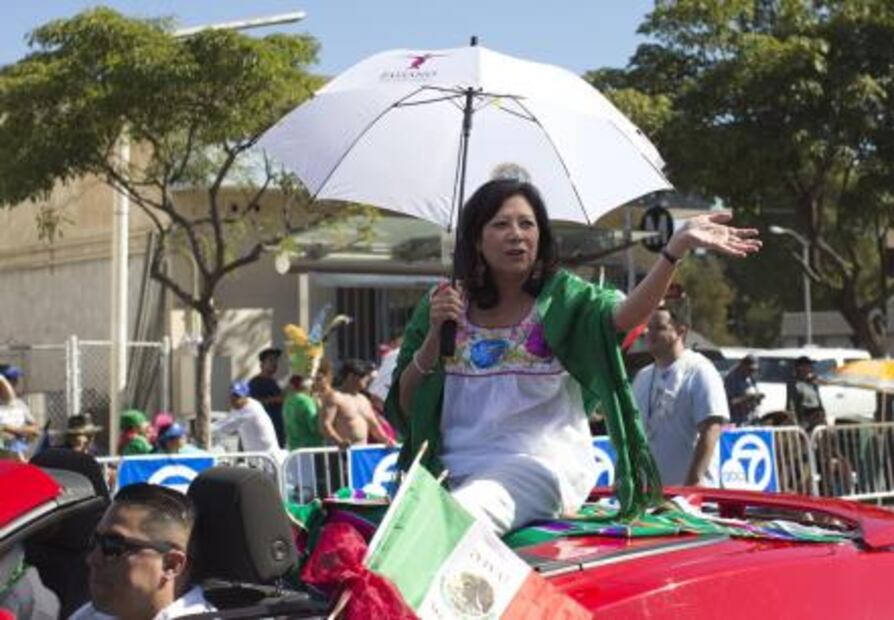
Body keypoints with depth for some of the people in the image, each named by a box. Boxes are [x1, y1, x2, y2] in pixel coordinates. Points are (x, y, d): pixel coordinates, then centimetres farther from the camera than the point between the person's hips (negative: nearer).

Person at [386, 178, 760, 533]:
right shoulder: (445, 304, 9)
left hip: (541, 461, -3)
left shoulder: (561, 297, 3)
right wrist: (434, 335, -8)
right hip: (455, 466, 3)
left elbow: (622, 315, -20)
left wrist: (678, 247, -34)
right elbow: (405, 405, 8)